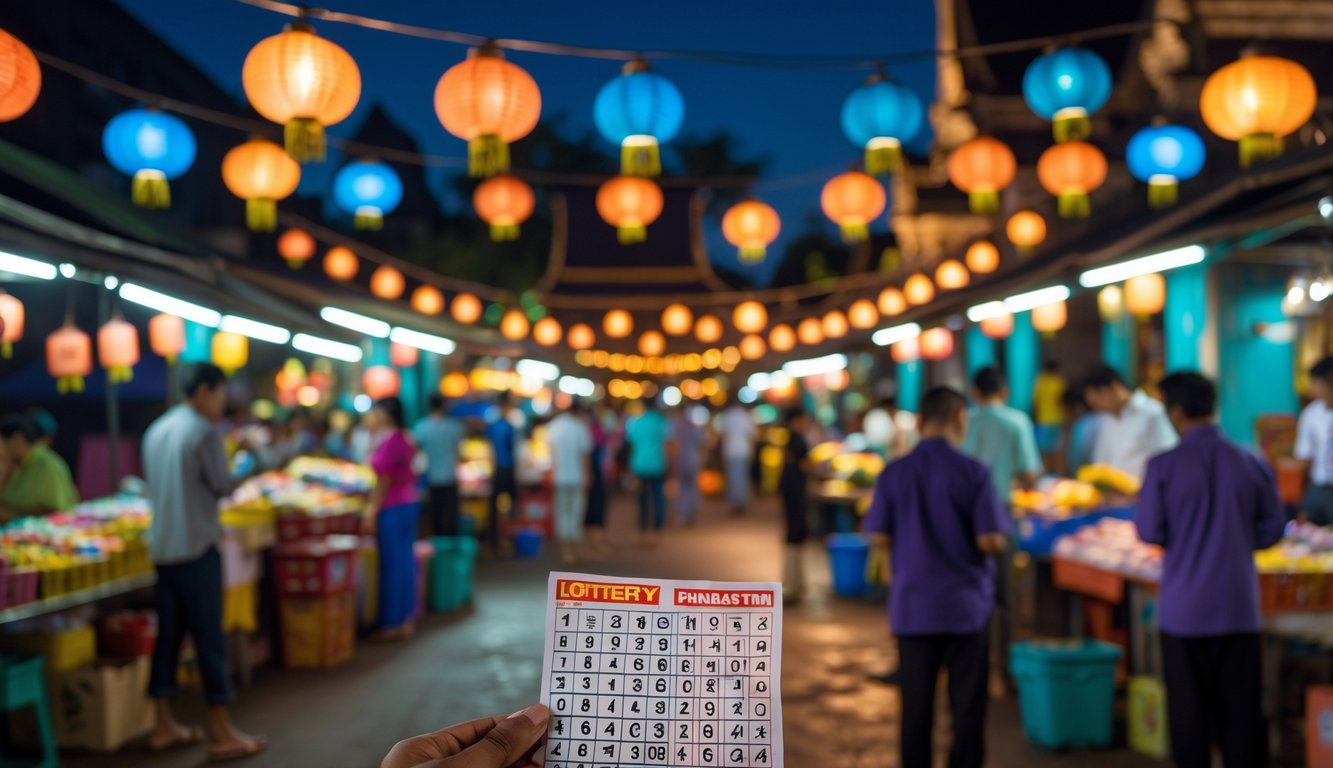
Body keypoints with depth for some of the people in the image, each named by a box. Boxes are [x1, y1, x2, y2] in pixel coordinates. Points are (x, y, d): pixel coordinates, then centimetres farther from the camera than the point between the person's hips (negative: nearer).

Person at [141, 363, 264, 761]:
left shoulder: (156, 431, 11)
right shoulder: (204, 431, -13)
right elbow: (223, 485, -11)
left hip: (161, 546, 8)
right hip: (196, 548, -8)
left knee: (168, 634, 12)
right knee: (209, 638, -3)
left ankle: (165, 726, 19)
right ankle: (222, 734, 1)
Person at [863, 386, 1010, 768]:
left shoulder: (894, 473, -3)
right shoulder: (973, 472, -11)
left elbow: (879, 537, -2)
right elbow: (991, 541, -14)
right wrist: (1001, 526, 8)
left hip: (912, 605, 3)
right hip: (965, 604, -2)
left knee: (916, 703, 11)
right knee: (967, 704, 9)